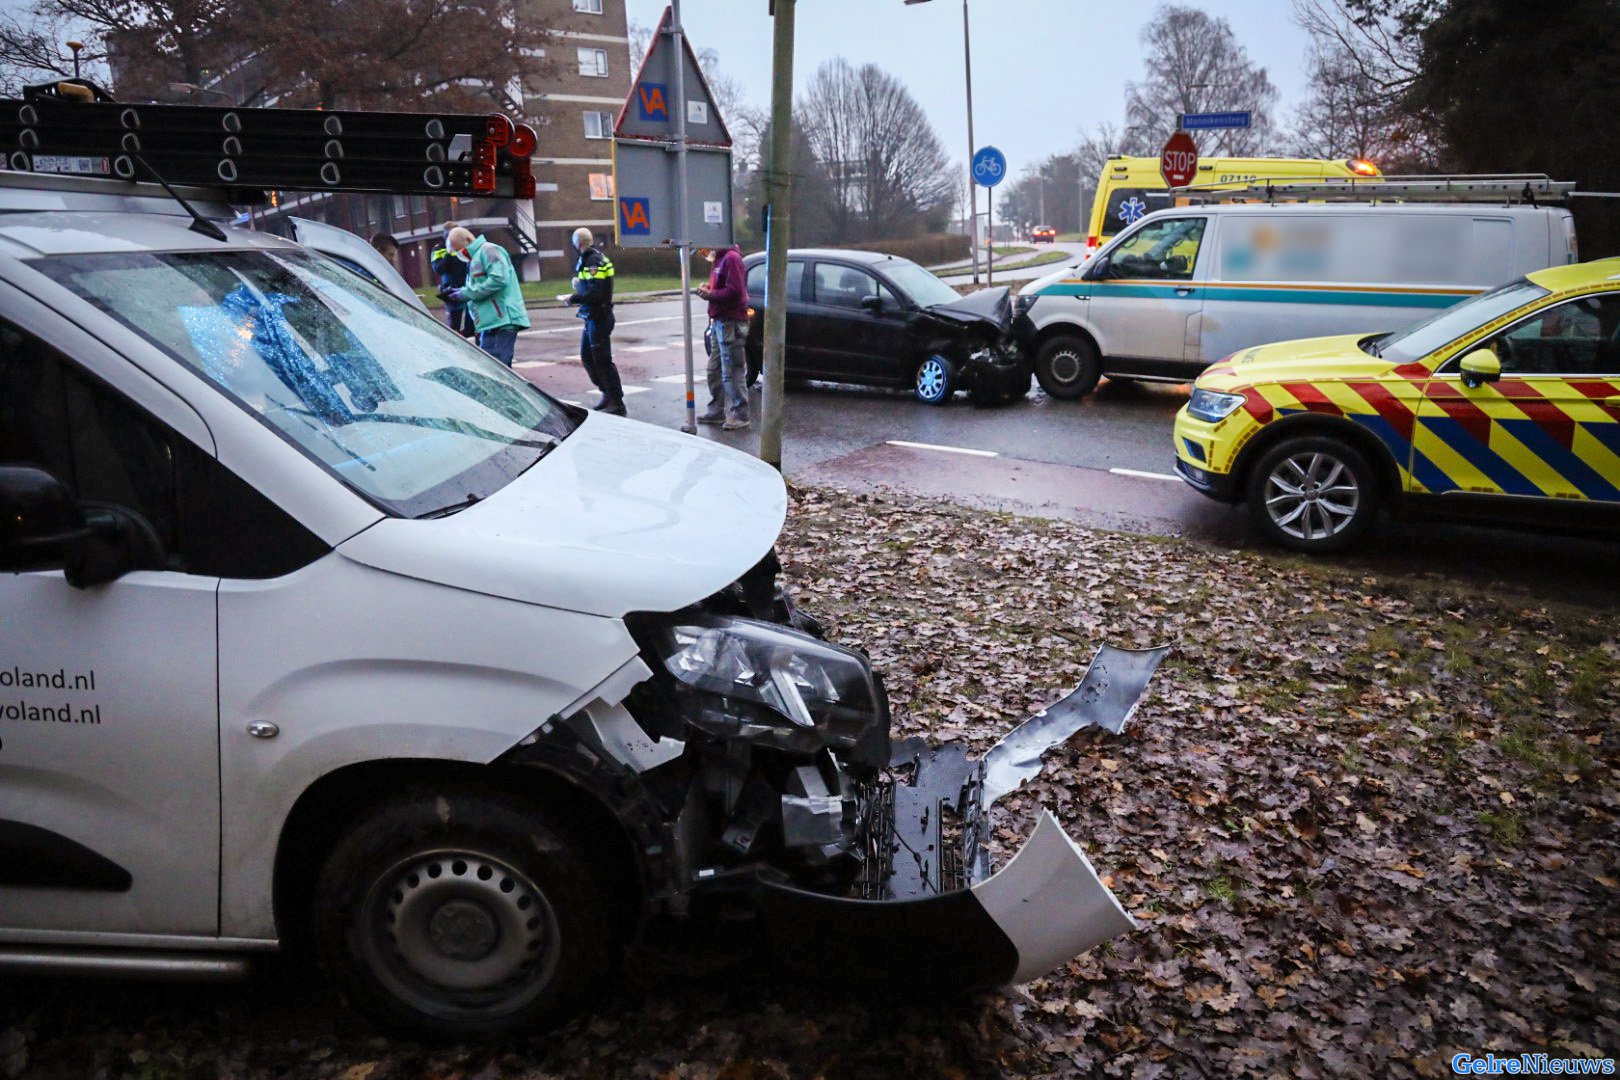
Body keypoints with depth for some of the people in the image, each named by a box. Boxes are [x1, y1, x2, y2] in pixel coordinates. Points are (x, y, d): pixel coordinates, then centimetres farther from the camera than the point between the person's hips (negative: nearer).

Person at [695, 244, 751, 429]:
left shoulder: (731, 258, -12)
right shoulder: (720, 259, 19)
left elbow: (734, 291, -22)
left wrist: (710, 294, -16)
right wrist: (708, 289, 6)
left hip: (730, 323, -10)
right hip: (719, 322, 10)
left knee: (732, 372, -8)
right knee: (715, 370, 15)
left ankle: (739, 415, -4)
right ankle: (717, 411, 24)